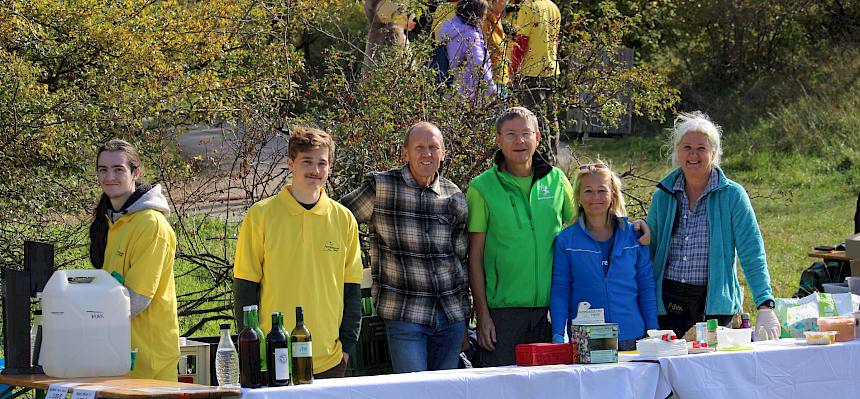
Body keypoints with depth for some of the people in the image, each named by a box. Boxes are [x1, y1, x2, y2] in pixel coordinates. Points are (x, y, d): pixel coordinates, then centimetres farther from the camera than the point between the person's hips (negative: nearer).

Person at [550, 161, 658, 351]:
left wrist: (653, 333, 4)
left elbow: (646, 287, 9)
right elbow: (559, 292, 2)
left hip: (630, 336, 1)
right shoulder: (566, 240, 2)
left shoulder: (633, 235, 5)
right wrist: (557, 336, -6)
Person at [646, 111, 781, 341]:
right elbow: (649, 251, 15)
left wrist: (765, 306, -20)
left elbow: (753, 254, -10)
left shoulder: (732, 195, -3)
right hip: (668, 303, 2)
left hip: (715, 304, -2)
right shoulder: (663, 196, 7)